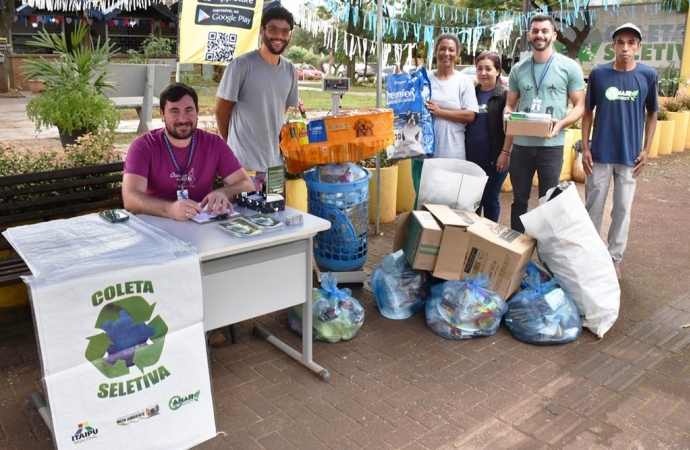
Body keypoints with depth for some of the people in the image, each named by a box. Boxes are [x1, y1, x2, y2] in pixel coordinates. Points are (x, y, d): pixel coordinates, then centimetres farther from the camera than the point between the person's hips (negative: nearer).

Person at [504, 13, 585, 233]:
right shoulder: (518, 69, 8)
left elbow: (580, 106, 0)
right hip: (521, 144, 3)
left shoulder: (569, 67, -1)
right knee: (519, 199, 12)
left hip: (551, 145, -2)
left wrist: (561, 123, -19)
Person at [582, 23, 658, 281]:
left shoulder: (648, 75, -3)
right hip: (600, 153, 0)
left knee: (622, 209, 8)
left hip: (630, 155, 1)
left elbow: (652, 114, 7)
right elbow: (588, 112, 2)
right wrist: (585, 148, -4)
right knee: (593, 207, 8)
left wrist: (646, 149, 1)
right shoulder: (598, 74, -4)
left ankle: (614, 258, 21)